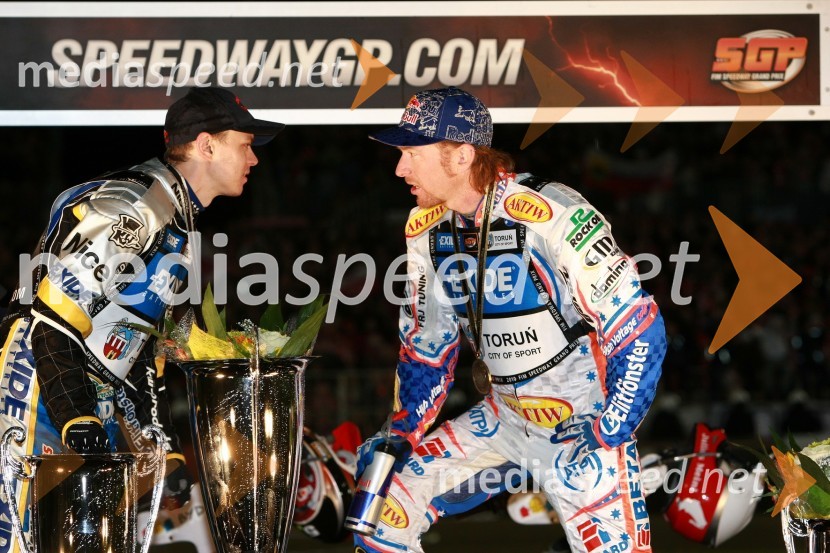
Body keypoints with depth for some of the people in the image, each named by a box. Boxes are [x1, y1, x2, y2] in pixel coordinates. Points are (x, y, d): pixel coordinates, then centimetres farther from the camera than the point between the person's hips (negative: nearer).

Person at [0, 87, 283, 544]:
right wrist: (80, 429, -26)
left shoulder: (179, 224, 17)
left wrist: (166, 449, 16)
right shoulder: (127, 211, -16)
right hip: (40, 392, -10)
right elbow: (52, 321, -22)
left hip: (95, 403, 10)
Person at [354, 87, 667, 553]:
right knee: (380, 513, -2)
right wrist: (402, 431, 1)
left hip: (583, 426, -6)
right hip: (502, 420, 7)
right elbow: (426, 344, 13)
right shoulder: (426, 232, 0)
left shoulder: (550, 216, -23)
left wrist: (606, 439, -23)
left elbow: (639, 331, -21)